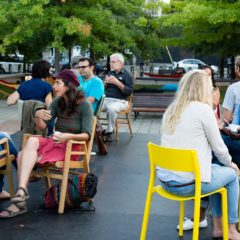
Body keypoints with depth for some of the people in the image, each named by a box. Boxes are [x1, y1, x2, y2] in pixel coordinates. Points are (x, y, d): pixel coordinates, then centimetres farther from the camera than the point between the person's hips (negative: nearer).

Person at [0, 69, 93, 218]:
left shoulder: (85, 106, -9)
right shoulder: (58, 102, 8)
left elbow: (87, 135, -14)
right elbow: (42, 126, 4)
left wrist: (68, 136, -32)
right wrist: (38, 116, -18)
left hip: (73, 146, -5)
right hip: (54, 142, 6)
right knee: (32, 141, -29)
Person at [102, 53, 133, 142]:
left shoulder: (126, 75, 1)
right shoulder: (110, 73, 18)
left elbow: (129, 91, -8)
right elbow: (103, 89, 22)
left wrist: (117, 82, -16)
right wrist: (106, 82, 0)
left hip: (120, 101, -5)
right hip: (106, 99, 5)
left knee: (111, 108, -38)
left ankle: (110, 131, -18)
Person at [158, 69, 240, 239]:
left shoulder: (171, 110, 9)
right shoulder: (203, 109, -12)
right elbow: (218, 147, -5)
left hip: (165, 180, 7)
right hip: (187, 183, -7)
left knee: (215, 169, 29)